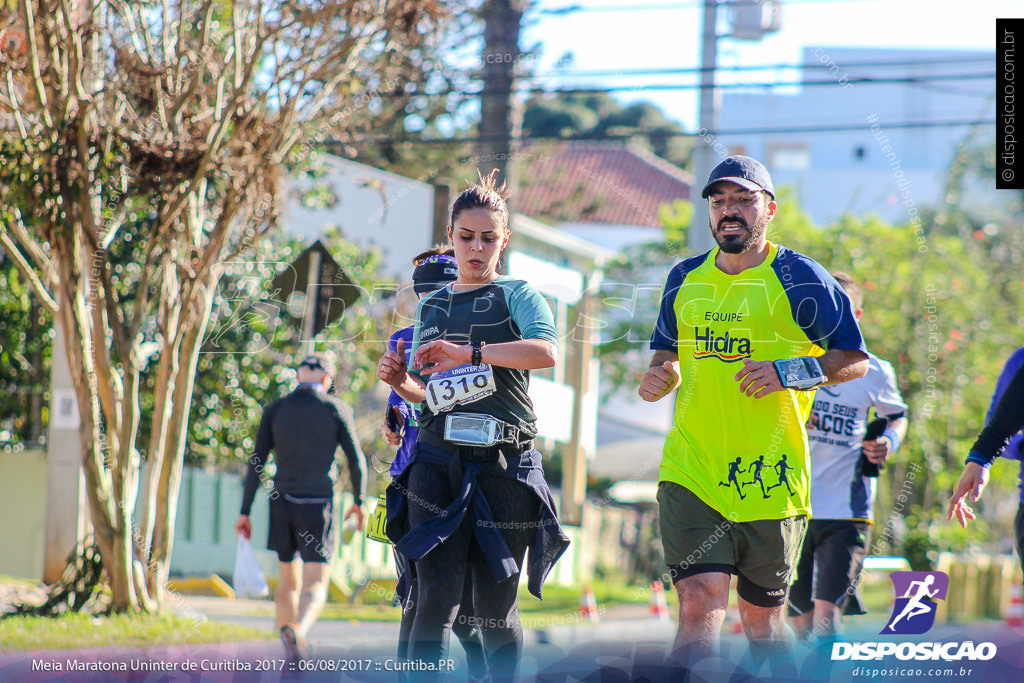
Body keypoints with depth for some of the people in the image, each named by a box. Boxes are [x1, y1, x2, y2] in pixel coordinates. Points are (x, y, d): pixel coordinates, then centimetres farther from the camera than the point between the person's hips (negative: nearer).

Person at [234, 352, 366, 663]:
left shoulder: (275, 410, 3)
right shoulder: (336, 409, -2)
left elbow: (256, 463, 0)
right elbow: (356, 462, 2)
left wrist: (245, 512, 3)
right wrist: (359, 502, 19)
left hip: (282, 505, 3)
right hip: (318, 508, -3)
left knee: (287, 582, 19)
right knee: (315, 588, -6)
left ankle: (291, 662, 21)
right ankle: (297, 633, -39)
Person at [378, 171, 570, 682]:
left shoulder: (516, 296, 5)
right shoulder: (431, 306, 19)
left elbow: (547, 352, -17)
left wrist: (469, 352, -19)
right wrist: (403, 383, 5)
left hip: (503, 464, -3)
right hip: (438, 461, 3)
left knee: (496, 609, 3)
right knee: (437, 600, -11)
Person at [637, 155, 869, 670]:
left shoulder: (799, 278, -1)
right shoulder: (684, 279, 12)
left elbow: (856, 360, -1)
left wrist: (786, 372, -17)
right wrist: (659, 375, 4)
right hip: (691, 472, 2)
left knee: (762, 617, 7)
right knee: (699, 606, -13)